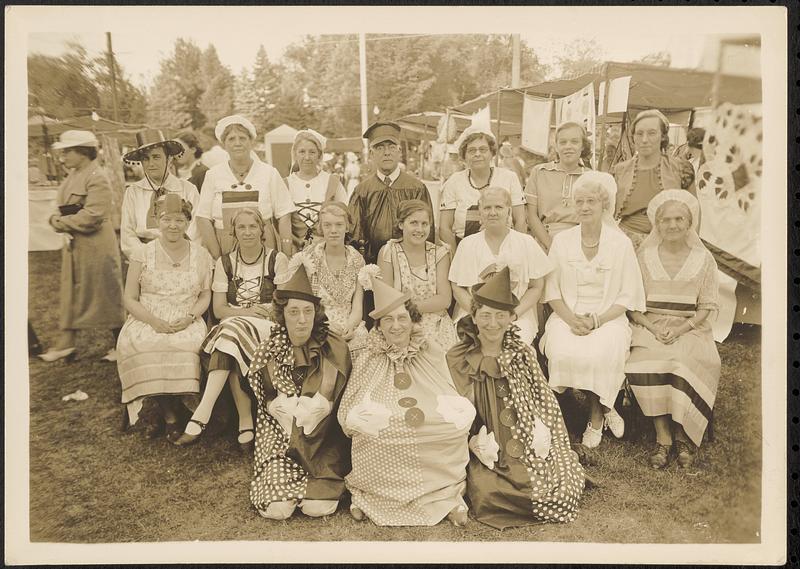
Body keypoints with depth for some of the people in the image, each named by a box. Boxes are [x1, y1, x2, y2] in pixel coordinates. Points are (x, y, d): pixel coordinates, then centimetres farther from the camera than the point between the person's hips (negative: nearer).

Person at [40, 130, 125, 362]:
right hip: (73, 244, 9)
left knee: (107, 293, 1)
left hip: (96, 246, -9)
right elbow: (65, 208, 18)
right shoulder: (73, 174, 12)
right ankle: (66, 342, 19)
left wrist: (60, 222, -14)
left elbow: (91, 216, -24)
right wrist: (56, 220, -3)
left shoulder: (97, 178, -16)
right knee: (71, 291, 11)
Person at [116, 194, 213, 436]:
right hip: (147, 321, 0)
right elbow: (130, 299, 4)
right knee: (136, 344, -33)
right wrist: (154, 321, -13)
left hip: (186, 324, 0)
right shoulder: (143, 254, 6)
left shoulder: (200, 255, 10)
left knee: (190, 343, -33)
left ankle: (157, 413, -15)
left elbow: (206, 295, 10)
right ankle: (170, 416, -19)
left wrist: (190, 317, -10)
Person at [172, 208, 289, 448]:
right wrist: (248, 311, -13)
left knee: (232, 331, -33)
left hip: (269, 329, -2)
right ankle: (245, 423, -29)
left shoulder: (277, 260, 5)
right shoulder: (225, 263, 12)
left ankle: (201, 416, -36)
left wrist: (249, 312, -13)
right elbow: (219, 309, 6)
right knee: (232, 348, -34)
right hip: (230, 327, 3)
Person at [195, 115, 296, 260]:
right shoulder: (213, 175, 6)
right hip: (225, 249, 1)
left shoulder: (269, 173, 4)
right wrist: (218, 257, -7)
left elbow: (284, 217, 3)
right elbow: (203, 219, 3)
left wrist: (287, 259, -5)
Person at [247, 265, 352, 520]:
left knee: (318, 507, -18)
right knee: (277, 508, -16)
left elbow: (341, 401, -1)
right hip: (280, 434, 1)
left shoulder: (334, 349, -5)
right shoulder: (269, 352, 0)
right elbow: (265, 401, 5)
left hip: (323, 436, -1)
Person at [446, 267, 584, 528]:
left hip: (528, 446, 3)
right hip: (488, 453, -2)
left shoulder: (523, 354, 6)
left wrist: (541, 434, -6)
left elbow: (544, 399, 10)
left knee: (567, 485, -15)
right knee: (488, 495, -26)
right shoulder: (456, 360, -2)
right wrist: (475, 442, -15)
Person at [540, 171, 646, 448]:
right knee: (564, 352, -29)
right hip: (568, 316, 2)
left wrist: (596, 320, -14)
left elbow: (627, 297, 1)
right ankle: (604, 409, -6)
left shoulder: (621, 243, 1)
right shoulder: (561, 241, 7)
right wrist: (571, 318, -11)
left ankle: (596, 416, -5)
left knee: (600, 355, -32)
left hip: (608, 319, -1)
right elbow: (551, 290, 6)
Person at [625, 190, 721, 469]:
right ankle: (663, 437, -19)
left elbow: (708, 307, 5)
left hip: (690, 329, 0)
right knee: (646, 364, -30)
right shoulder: (643, 256, 8)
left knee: (685, 363, -31)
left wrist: (681, 328, -12)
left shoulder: (703, 259, 7)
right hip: (650, 327, 0)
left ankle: (682, 435, -12)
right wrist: (652, 326, -11)